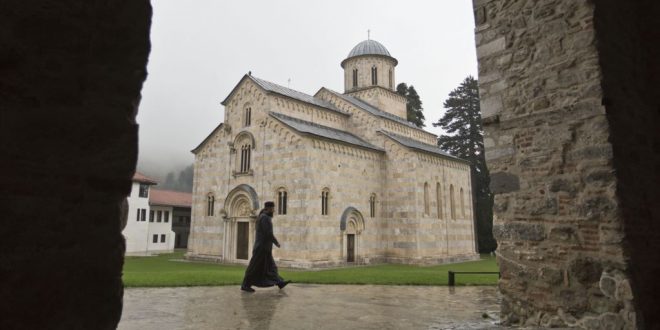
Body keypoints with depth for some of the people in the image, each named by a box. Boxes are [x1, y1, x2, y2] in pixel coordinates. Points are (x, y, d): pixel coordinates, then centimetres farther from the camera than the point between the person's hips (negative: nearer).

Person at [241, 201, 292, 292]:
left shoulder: (262, 217, 16)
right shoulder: (265, 218, -17)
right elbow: (268, 233, -22)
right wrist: (276, 242, -9)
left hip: (263, 247, 10)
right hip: (262, 247, -10)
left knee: (271, 266, 9)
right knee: (255, 267, -4)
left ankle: (279, 282, 12)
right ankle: (245, 285, 3)